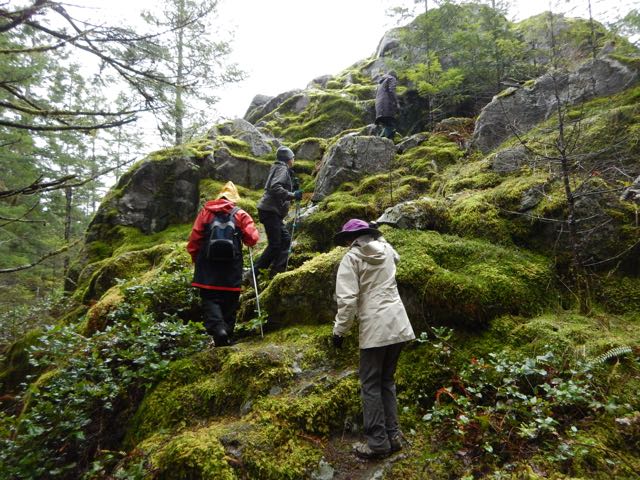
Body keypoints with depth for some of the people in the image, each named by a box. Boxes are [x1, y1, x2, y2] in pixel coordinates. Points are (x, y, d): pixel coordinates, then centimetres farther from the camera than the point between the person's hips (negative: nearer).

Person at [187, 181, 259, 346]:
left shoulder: (205, 211, 3)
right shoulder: (240, 214, 0)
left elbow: (194, 238, 2)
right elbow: (252, 238, -5)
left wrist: (195, 258, 17)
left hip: (208, 265, 0)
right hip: (232, 267, 0)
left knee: (210, 299, 4)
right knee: (229, 300, 12)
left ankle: (217, 328, -19)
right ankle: (227, 333, 15)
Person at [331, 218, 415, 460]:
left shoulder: (351, 257, -6)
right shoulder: (385, 249, 10)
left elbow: (347, 299, -14)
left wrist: (339, 330, -5)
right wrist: (376, 235, 40)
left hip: (375, 329, -6)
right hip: (398, 324, 7)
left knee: (371, 385, 5)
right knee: (387, 381, 18)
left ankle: (378, 442, 9)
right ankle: (393, 435, 23)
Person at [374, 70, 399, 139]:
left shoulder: (380, 83, 34)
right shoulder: (392, 78, 10)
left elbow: (376, 95, 28)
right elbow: (391, 91, -8)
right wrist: (396, 105, -11)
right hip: (388, 107, -7)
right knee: (390, 128, -17)